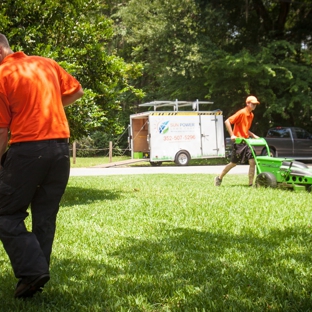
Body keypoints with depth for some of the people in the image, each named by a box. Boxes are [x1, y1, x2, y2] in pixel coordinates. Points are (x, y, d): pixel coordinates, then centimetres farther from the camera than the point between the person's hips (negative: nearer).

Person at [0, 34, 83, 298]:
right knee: (45, 216, 14)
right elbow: (77, 92, 19)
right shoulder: (47, 64, 11)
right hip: (60, 147, 6)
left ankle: (32, 271, -6)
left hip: (27, 149, -6)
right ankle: (38, 272, 17)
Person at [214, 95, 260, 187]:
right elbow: (227, 122, -18)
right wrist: (232, 135, -21)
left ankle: (251, 183, -2)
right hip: (238, 141, -7)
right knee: (234, 163, 4)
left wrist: (254, 136, 11)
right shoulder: (241, 113, -14)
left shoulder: (251, 115, 11)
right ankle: (219, 178, 23)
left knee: (252, 161, -6)